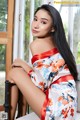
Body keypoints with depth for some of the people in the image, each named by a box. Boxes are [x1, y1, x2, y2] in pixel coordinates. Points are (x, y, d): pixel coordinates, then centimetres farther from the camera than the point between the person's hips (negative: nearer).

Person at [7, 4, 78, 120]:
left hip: (56, 109, -9)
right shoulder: (56, 43, 14)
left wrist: (23, 64, 0)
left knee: (14, 73, -5)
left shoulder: (36, 44, -9)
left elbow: (41, 82, -16)